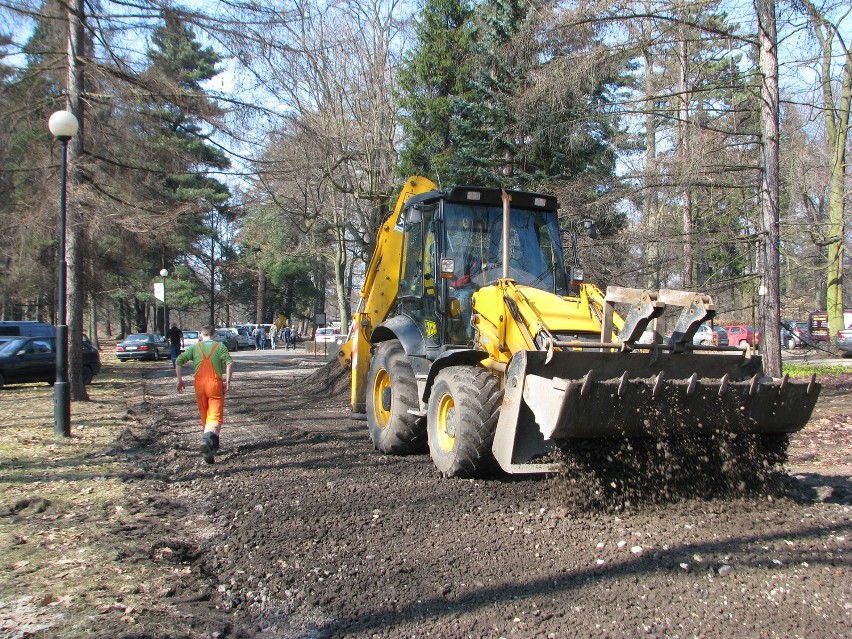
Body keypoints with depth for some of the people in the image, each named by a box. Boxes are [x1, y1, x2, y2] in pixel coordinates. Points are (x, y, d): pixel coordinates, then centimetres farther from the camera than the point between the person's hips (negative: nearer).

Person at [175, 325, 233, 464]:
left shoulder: (194, 347, 11)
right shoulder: (220, 346, 5)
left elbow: (179, 360, 1)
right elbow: (229, 362, -11)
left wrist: (179, 380, 7)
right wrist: (228, 381, -9)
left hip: (199, 384, 3)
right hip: (215, 384, -3)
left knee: (204, 416, 18)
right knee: (215, 417, -7)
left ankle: (212, 445, 27)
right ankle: (208, 439, -34)